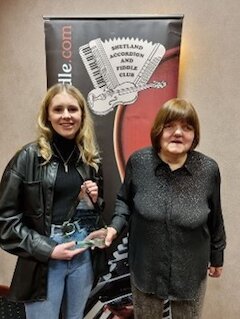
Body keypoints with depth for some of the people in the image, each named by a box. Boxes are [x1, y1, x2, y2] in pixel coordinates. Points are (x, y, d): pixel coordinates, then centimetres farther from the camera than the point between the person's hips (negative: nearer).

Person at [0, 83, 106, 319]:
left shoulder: (91, 157, 3)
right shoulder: (28, 157, -12)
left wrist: (94, 200, -7)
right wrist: (47, 249, -15)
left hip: (84, 253, 5)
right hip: (43, 258, -4)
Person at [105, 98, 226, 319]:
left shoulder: (208, 169, -13)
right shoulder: (138, 162, -13)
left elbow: (214, 219, -1)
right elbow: (124, 200, 3)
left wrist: (217, 257, 10)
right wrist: (116, 225, -14)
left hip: (191, 273, 0)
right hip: (145, 269, 1)